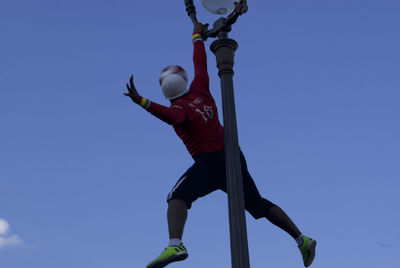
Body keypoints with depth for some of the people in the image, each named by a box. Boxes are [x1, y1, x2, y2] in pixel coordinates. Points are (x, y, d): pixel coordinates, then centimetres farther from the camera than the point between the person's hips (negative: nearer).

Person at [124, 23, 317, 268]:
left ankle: (175, 246, -42)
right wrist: (197, 36, 41)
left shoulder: (180, 107, -5)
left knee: (178, 197, -17)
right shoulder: (199, 90, 13)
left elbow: (173, 117, -30)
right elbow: (200, 64, 27)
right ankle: (302, 240, 19)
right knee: (258, 205, 19)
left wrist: (142, 101, -38)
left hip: (211, 161, -8)